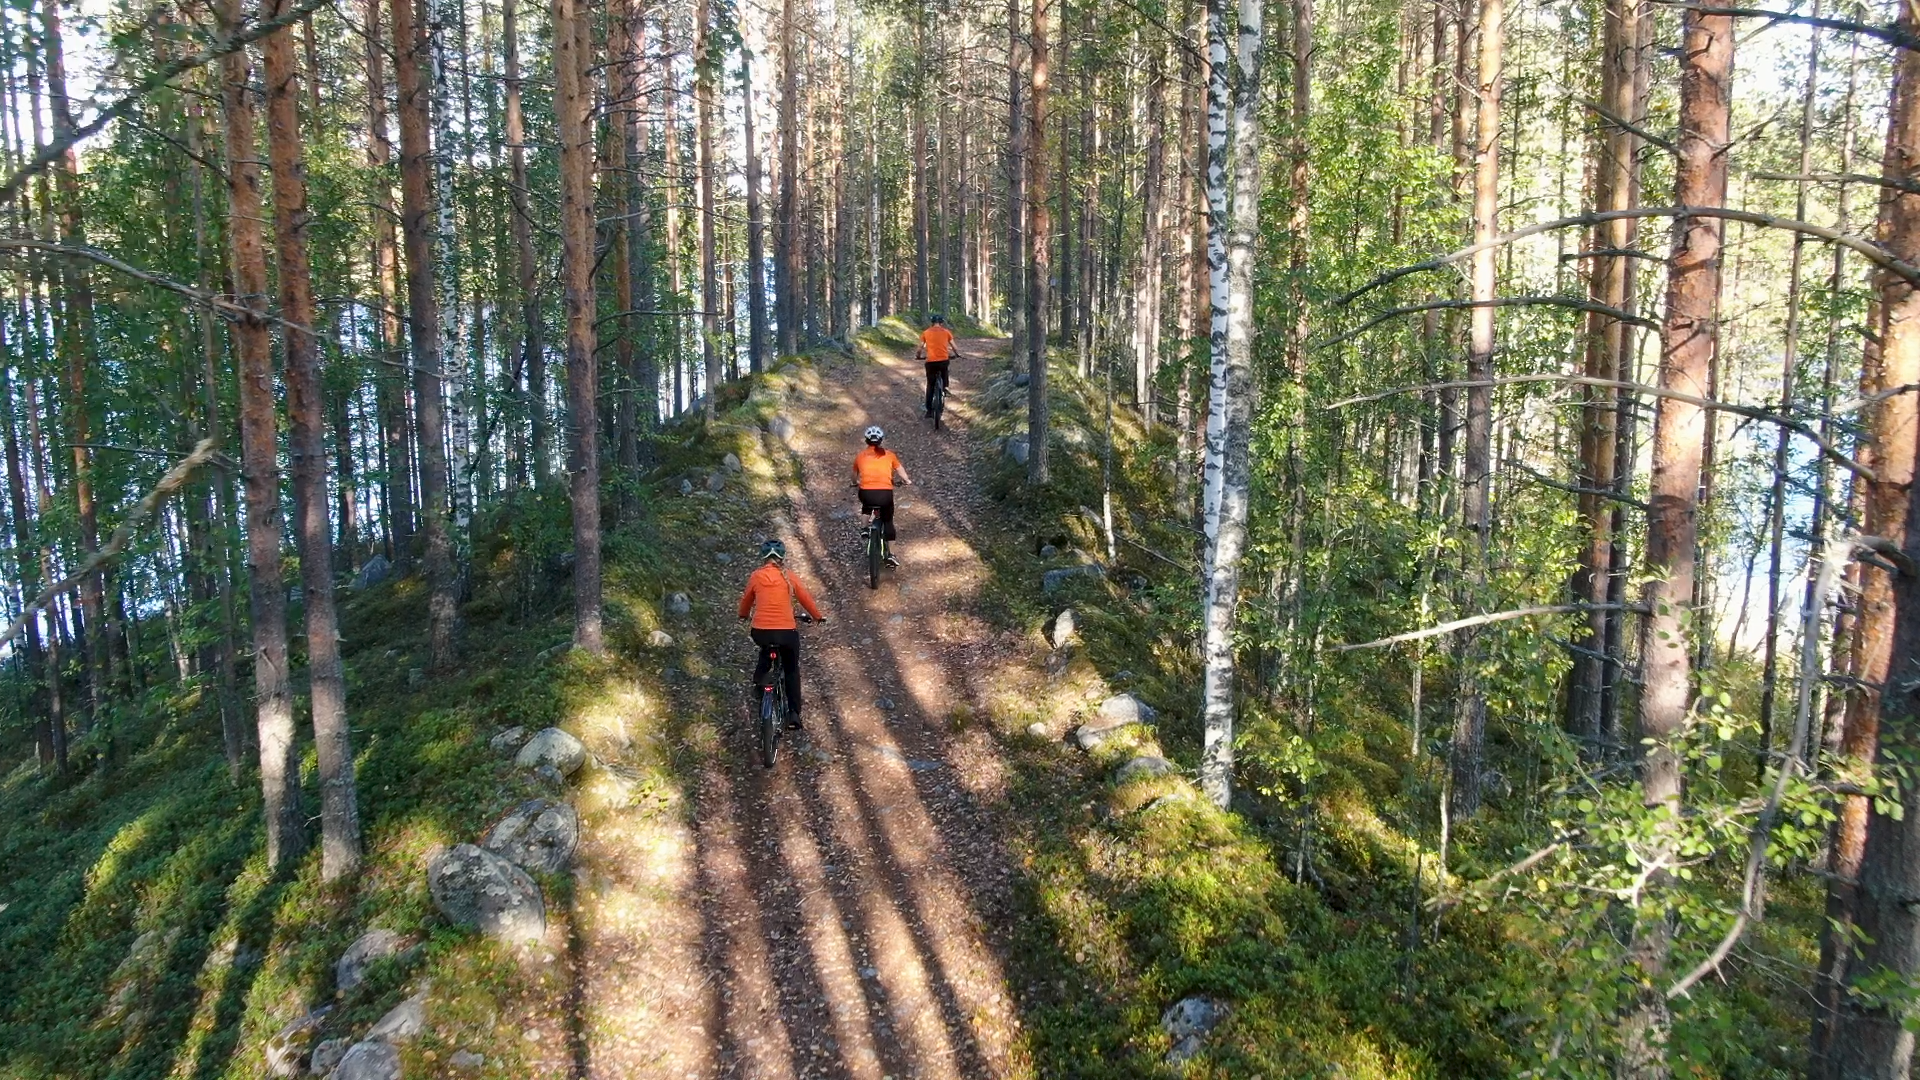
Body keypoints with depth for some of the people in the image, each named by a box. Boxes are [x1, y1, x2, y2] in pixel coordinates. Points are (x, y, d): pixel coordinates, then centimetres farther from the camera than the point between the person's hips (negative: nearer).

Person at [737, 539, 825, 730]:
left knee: (766, 654, 36)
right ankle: (793, 714, 10)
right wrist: (818, 616, 28)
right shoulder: (787, 577, 4)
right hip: (787, 632, -1)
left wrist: (743, 615, 41)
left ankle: (758, 688, 27)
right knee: (792, 670, 16)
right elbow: (805, 597, 11)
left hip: (761, 632, 1)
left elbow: (746, 599, 20)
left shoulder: (756, 576, 6)